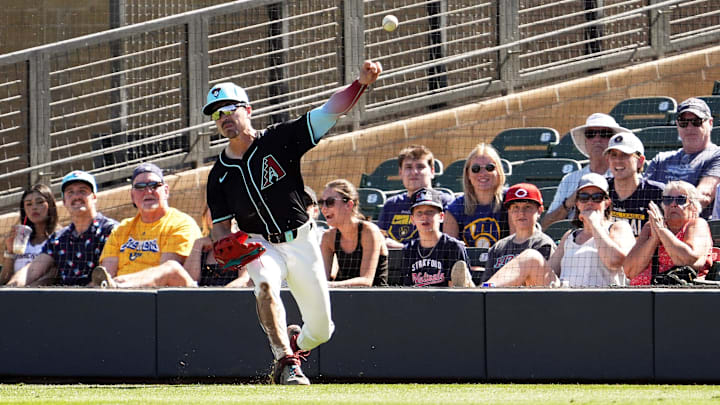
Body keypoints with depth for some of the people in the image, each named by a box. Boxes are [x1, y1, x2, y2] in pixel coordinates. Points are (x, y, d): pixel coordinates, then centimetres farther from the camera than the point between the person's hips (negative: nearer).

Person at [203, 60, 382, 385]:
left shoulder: (279, 139, -8)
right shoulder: (219, 175, 1)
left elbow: (330, 111, -16)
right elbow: (220, 224, 6)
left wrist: (362, 83, -32)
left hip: (302, 241, -1)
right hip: (261, 245, 1)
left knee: (320, 330, 1)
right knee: (265, 284, -34)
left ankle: (293, 342, 36)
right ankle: (286, 362, -31)